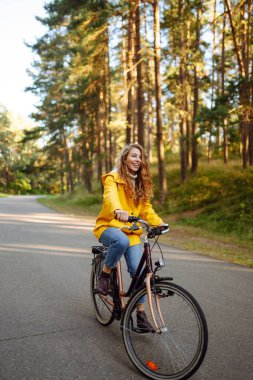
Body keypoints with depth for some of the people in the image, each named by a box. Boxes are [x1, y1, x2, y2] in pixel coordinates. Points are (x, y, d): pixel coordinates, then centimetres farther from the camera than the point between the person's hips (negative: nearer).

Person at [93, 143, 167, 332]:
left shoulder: (141, 183, 13)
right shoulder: (113, 178, -7)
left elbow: (146, 209, 11)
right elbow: (110, 196, -29)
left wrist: (159, 223, -8)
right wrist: (117, 210, -52)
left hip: (131, 231, 5)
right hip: (109, 226, -5)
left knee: (138, 270, -9)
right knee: (121, 241, -39)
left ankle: (141, 313, 6)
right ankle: (105, 274, -12)